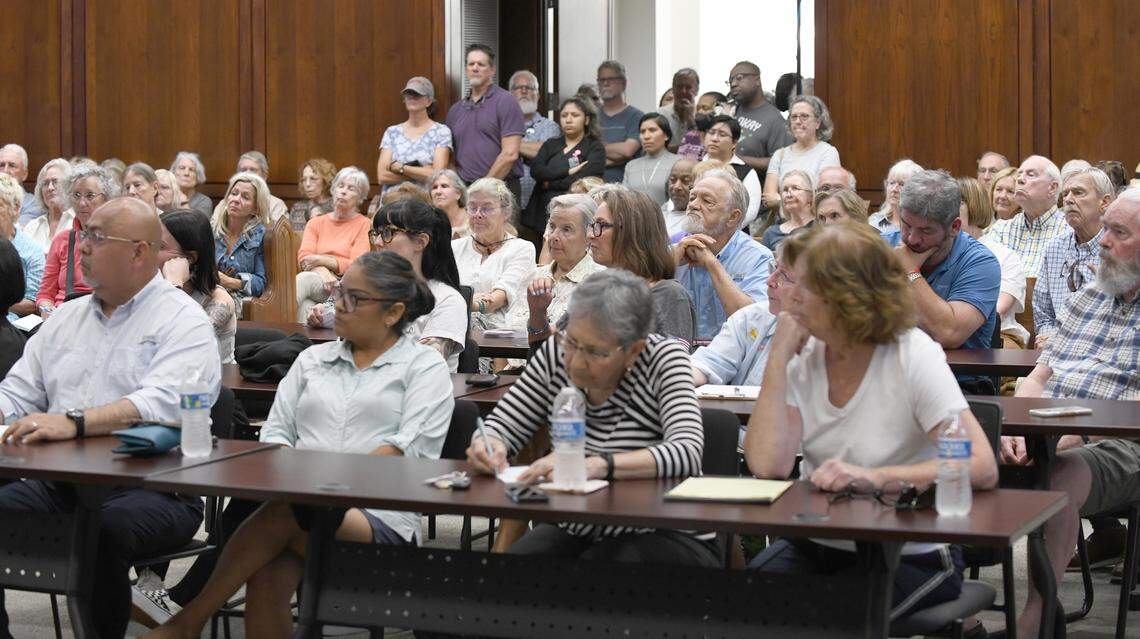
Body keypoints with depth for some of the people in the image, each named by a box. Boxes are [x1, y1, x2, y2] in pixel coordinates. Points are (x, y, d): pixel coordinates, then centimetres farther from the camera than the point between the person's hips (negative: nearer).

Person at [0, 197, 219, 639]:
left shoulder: (182, 320, -1)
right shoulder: (67, 317, 21)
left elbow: (163, 403, -19)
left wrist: (74, 421, -30)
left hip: (153, 487, -6)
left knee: (104, 527, -35)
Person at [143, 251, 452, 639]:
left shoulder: (425, 367, 11)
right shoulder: (312, 360, 26)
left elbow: (412, 448, -4)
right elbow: (276, 432, 18)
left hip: (381, 520, -3)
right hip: (302, 507, 3)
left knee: (282, 514, -35)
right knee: (267, 577, -33)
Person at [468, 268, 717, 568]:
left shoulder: (662, 358, -13)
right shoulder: (557, 352, -2)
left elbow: (687, 454, -28)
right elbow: (503, 423, 5)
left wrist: (597, 465, -43)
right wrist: (490, 445, -21)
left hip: (667, 537, -3)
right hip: (578, 529, 3)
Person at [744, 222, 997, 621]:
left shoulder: (913, 355, -11)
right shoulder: (804, 357, 0)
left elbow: (982, 469, -23)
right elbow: (767, 465, -14)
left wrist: (874, 478, -32)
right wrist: (778, 359, -13)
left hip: (910, 555, -3)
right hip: (814, 546, 4)